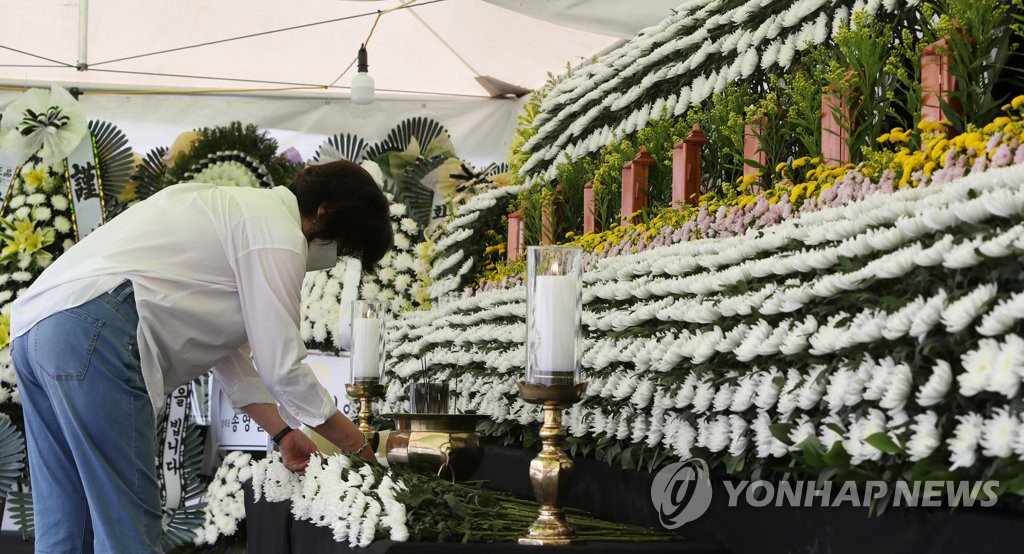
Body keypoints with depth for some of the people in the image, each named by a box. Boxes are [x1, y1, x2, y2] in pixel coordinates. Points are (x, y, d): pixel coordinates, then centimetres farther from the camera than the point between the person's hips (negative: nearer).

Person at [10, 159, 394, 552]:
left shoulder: (238, 210, 27)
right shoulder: (279, 235, -2)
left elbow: (226, 349, 30)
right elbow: (282, 367, -2)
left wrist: (283, 433, 29)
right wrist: (354, 443, 10)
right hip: (94, 332, -11)